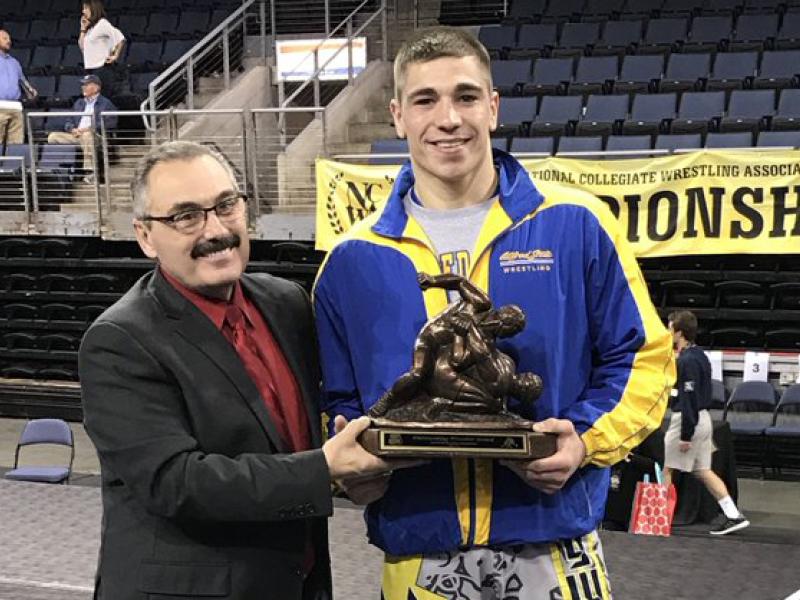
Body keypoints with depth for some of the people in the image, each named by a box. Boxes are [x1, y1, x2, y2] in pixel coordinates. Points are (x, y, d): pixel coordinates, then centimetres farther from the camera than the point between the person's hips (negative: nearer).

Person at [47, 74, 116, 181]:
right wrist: (73, 129, -1)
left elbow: (111, 122, -5)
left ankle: (90, 171, -45)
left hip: (95, 136, -6)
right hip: (76, 136, 6)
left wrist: (89, 129, -14)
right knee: (53, 136, -16)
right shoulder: (79, 103, 29)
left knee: (87, 135, -41)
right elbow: (69, 122, 25)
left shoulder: (105, 103, 10)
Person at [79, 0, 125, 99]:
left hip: (103, 69, -9)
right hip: (91, 69, 9)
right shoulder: (91, 27, 17)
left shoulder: (102, 24, -9)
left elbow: (121, 39, -18)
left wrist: (115, 57, -13)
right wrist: (83, 29, 11)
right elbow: (82, 47, 18)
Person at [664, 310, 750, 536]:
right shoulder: (699, 355, 11)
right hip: (703, 417, 9)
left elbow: (689, 399, -21)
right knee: (703, 470, 10)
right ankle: (733, 515, 6)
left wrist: (686, 435, -21)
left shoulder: (687, 360, -19)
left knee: (668, 469, 3)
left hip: (688, 419, -9)